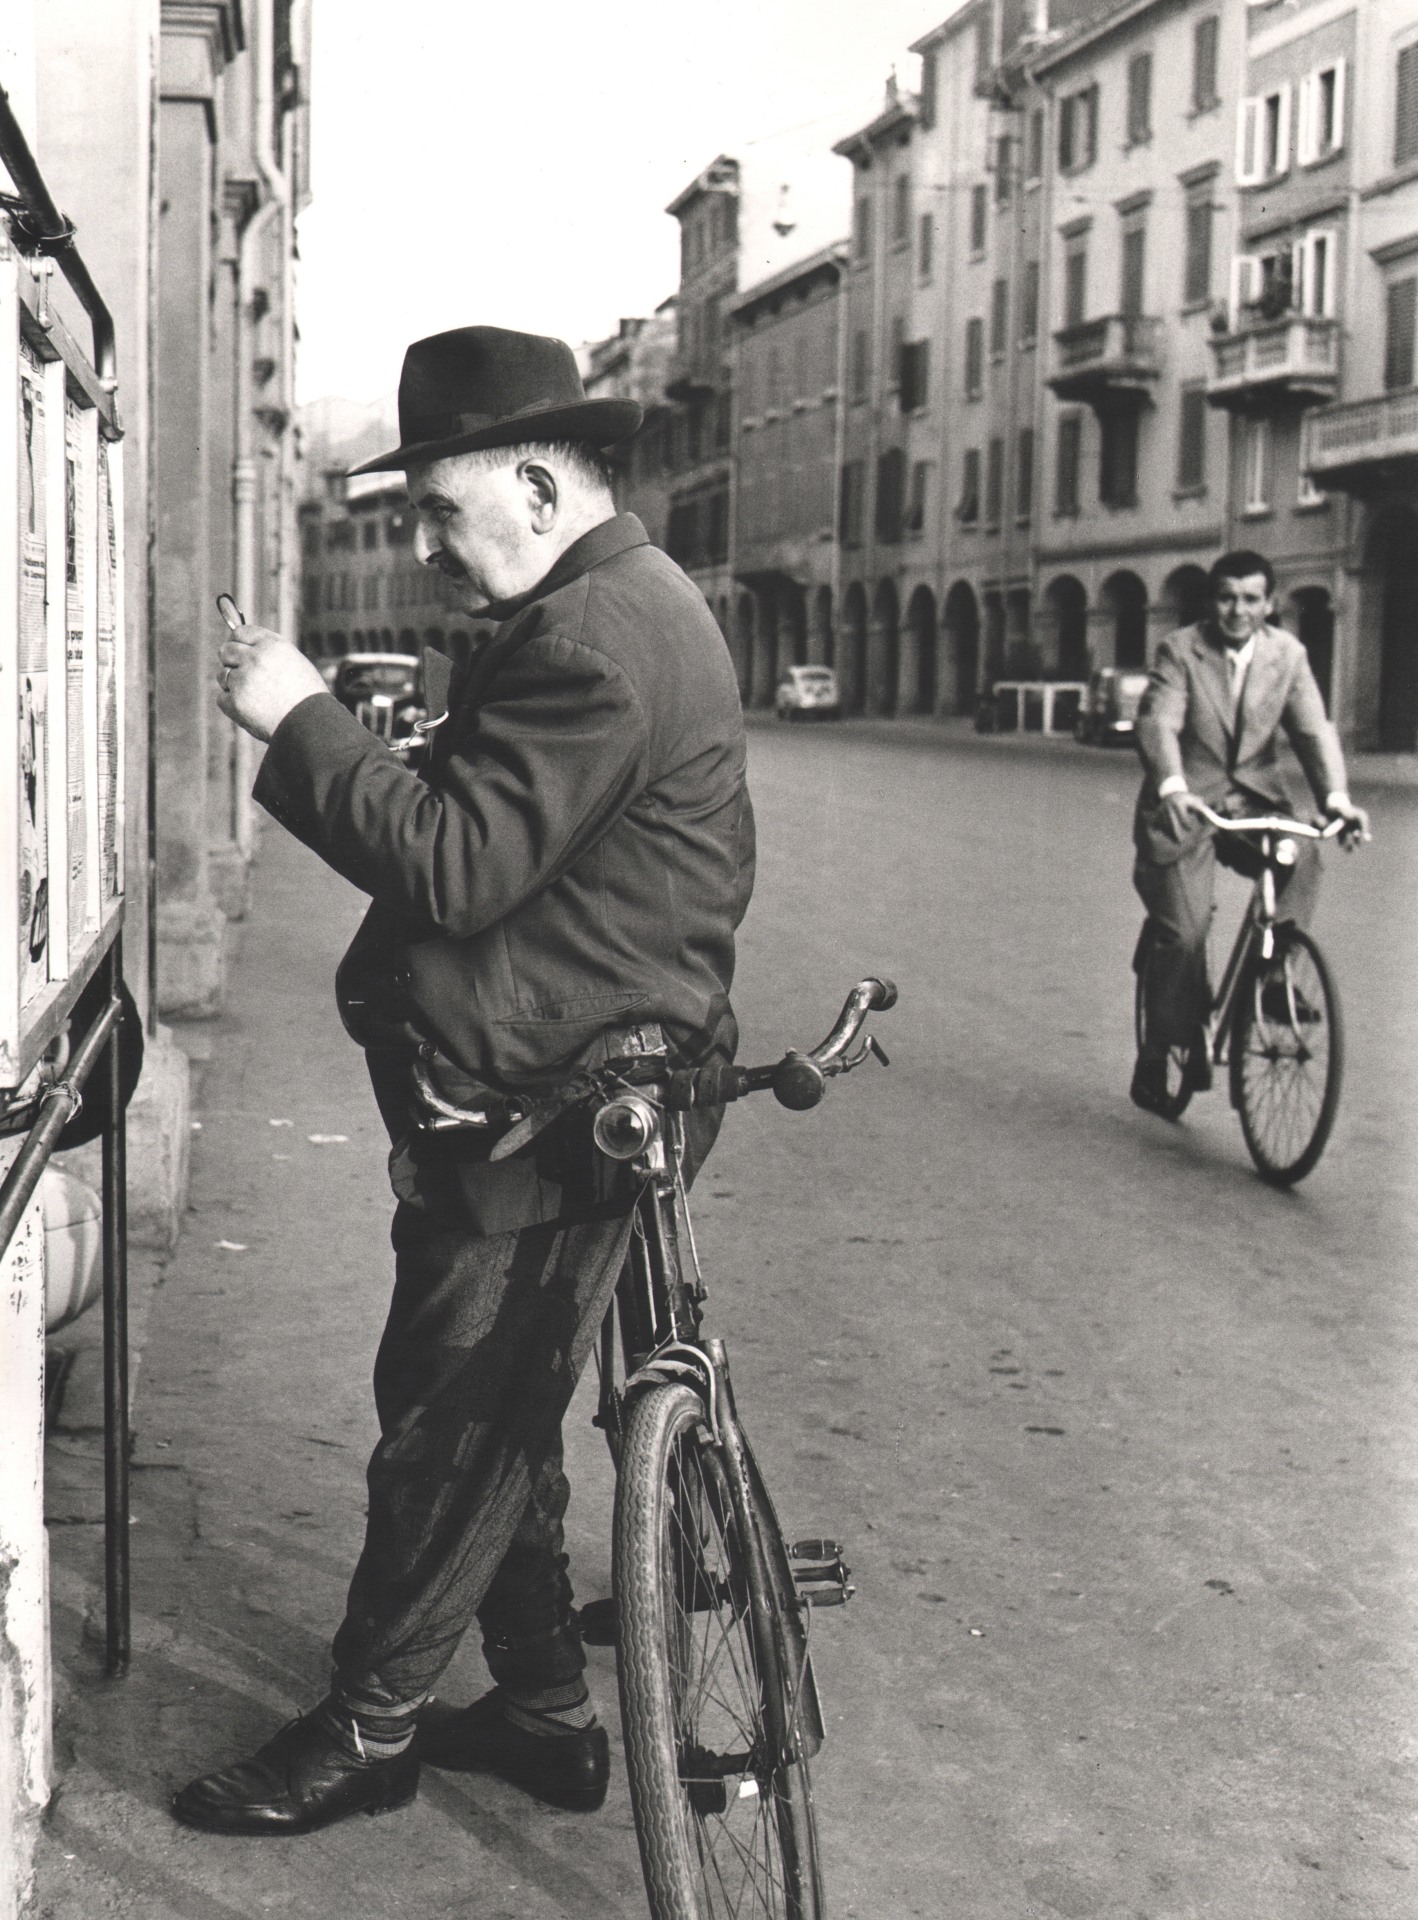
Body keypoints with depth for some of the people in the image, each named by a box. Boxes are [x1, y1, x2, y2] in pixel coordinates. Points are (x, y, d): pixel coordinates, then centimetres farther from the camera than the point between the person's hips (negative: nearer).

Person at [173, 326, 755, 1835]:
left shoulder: (598, 637, -20)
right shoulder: (625, 604, 15)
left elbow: (460, 870, -25)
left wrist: (300, 718, -18)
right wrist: (449, 734, 3)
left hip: (546, 1111, -11)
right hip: (552, 1092, 11)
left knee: (447, 1428, 2)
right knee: (494, 1423, 18)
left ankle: (365, 1733, 18)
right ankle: (546, 1712, 30)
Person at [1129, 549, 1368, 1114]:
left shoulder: (1288, 654, 2)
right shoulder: (1180, 650, -7)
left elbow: (1313, 729, -7)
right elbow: (1158, 722, -22)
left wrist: (1336, 797, -25)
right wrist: (1171, 786, -42)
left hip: (1253, 801, 3)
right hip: (1185, 807, -3)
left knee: (1300, 856, -29)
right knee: (1182, 932, -10)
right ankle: (1156, 1061, 7)